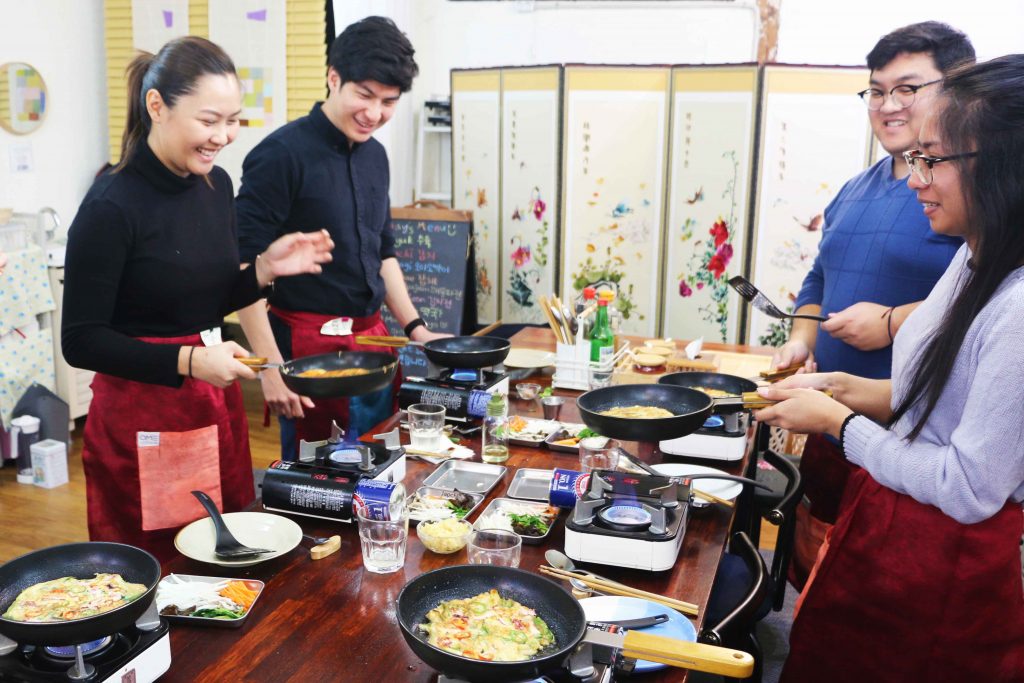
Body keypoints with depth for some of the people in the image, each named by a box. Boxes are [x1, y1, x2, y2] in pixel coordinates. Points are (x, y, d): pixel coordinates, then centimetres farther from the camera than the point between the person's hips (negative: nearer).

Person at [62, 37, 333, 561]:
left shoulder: (216, 185, 4)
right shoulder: (112, 205, -16)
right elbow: (80, 341, -14)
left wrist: (266, 269, -2)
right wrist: (186, 362, -23)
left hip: (215, 404, 7)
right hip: (141, 417, -6)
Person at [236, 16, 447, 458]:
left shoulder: (375, 156, 10)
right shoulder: (282, 155, -12)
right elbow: (246, 270, -14)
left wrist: (415, 328, 14)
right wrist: (271, 368, -17)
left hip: (373, 339, 7)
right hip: (308, 344, -7)